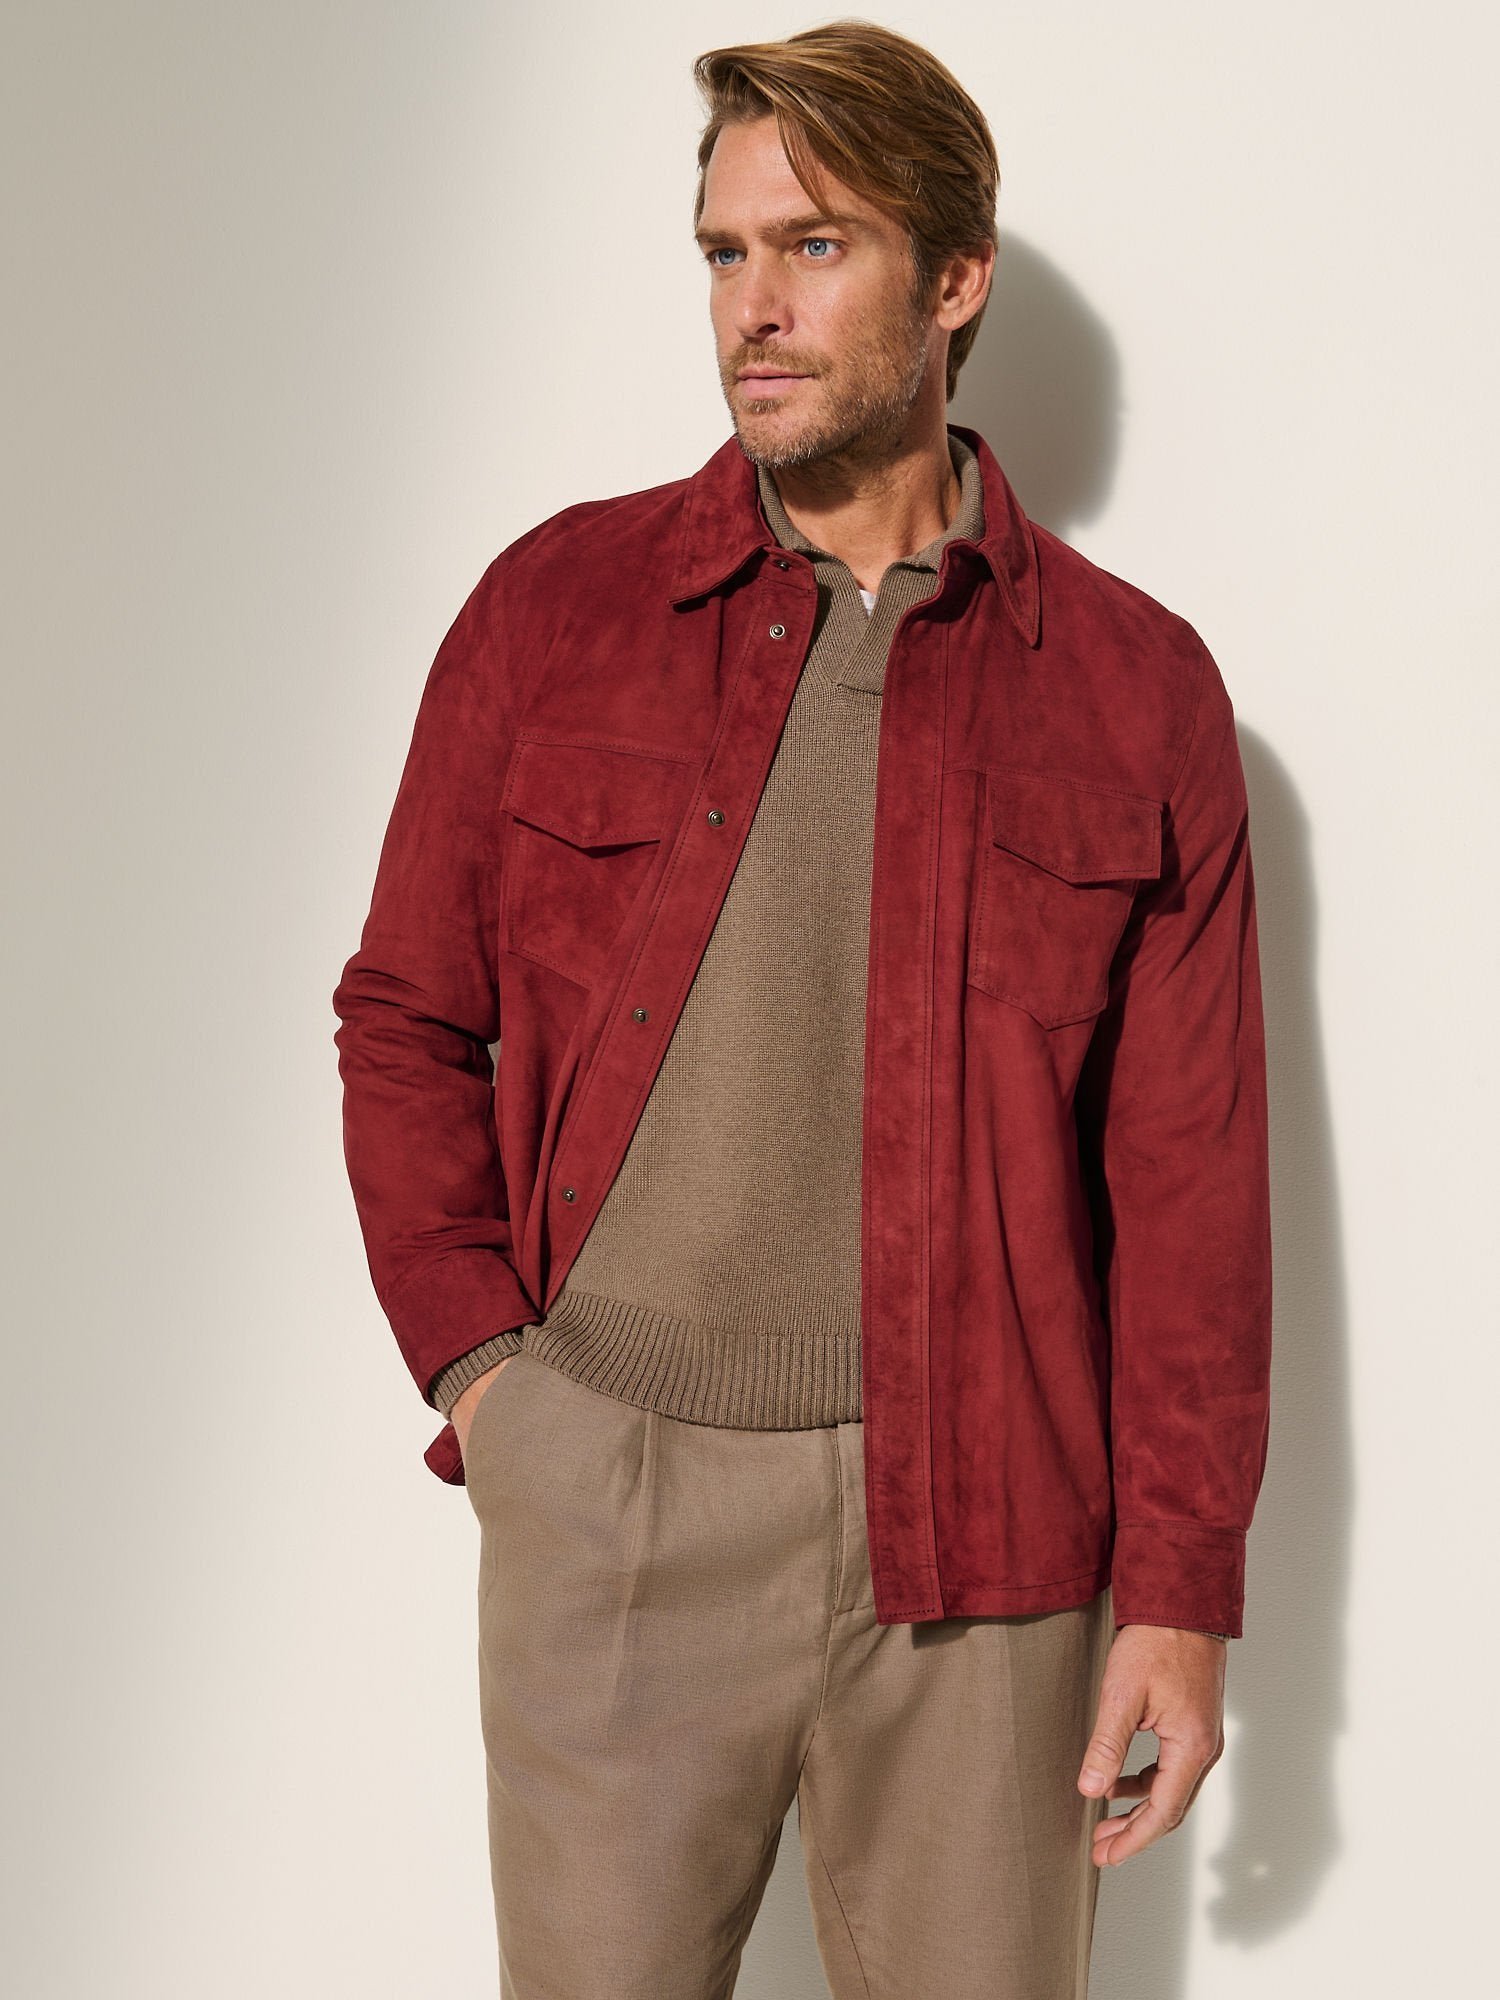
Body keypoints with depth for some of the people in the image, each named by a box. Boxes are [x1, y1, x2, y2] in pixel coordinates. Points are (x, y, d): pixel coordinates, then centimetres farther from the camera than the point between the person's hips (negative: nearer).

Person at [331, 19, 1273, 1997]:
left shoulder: (1135, 687, 0)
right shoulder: (556, 607, 2)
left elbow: (1188, 1176, 0)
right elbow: (405, 1019, 9)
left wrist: (1181, 1588, -1)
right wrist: (472, 1356, -2)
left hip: (974, 1524, 0)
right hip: (603, 1492, 1)